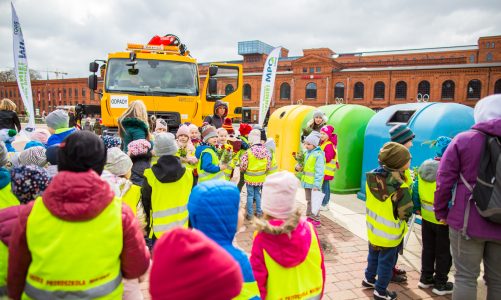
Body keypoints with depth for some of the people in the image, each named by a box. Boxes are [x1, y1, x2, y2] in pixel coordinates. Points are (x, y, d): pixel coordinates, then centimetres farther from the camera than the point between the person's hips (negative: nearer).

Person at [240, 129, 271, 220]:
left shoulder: (248, 151, -20)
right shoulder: (266, 150, -7)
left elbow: (243, 166, -16)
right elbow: (268, 165, -3)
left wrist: (242, 171, 6)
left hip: (250, 177, -4)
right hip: (261, 177, 4)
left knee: (250, 195, 8)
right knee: (257, 193, 20)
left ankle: (250, 214, 15)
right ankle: (259, 212, 27)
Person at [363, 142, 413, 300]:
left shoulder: (373, 176, -9)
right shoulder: (399, 187, -29)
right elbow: (406, 213, -18)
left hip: (373, 228, 6)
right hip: (390, 234, -6)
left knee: (373, 255, 27)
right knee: (386, 262, 12)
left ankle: (369, 279, 45)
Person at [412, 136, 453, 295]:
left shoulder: (424, 166, -2)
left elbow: (416, 189, 5)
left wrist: (417, 208, 16)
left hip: (427, 217, 6)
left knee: (428, 248, 20)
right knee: (444, 252, 12)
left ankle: (425, 278, 33)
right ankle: (440, 284, 25)